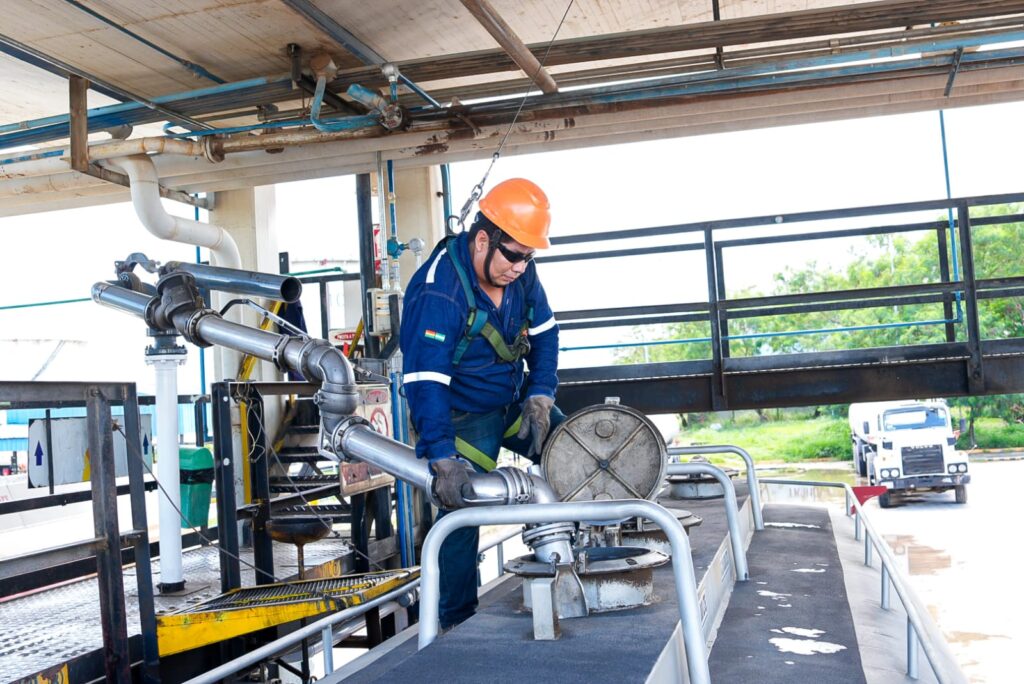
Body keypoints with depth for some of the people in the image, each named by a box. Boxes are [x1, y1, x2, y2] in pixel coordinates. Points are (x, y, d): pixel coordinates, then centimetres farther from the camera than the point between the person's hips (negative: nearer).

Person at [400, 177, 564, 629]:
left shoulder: (520, 270, -8)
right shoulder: (438, 291, -30)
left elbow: (544, 334, 2)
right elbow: (425, 381, -34)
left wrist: (539, 397, -11)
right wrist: (443, 458, -39)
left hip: (512, 401, 7)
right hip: (462, 416, -7)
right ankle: (458, 625, 9)